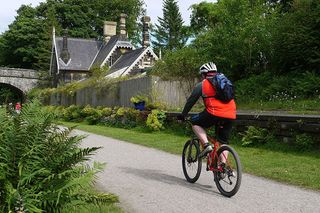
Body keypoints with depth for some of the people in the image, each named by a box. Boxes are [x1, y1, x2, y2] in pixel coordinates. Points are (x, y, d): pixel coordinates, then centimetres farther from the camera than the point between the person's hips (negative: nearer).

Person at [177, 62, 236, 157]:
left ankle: (206, 145, 1)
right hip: (230, 116, 5)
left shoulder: (201, 85, 9)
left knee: (195, 123, 17)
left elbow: (190, 101, 13)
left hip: (214, 113, -5)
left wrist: (183, 115, 25)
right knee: (223, 142, 17)